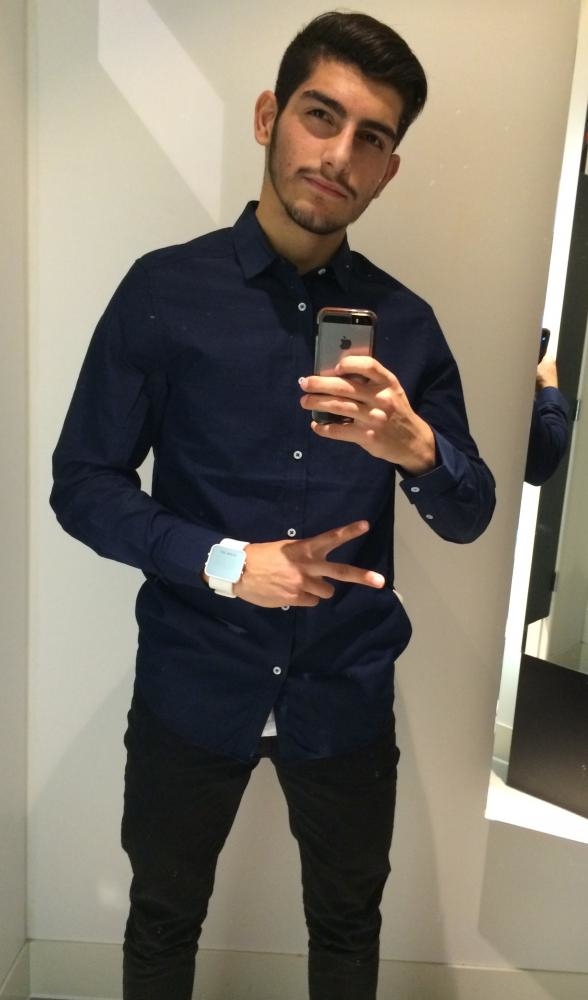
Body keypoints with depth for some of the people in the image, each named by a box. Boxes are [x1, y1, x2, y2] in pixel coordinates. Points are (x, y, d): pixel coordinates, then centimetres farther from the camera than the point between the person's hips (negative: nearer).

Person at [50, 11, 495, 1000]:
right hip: (192, 686, -1)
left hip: (346, 695, 2)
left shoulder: (406, 322, -1)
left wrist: (416, 448, -22)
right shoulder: (164, 289, -9)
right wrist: (224, 562, -21)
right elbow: (81, 483, -8)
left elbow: (469, 518, 0)